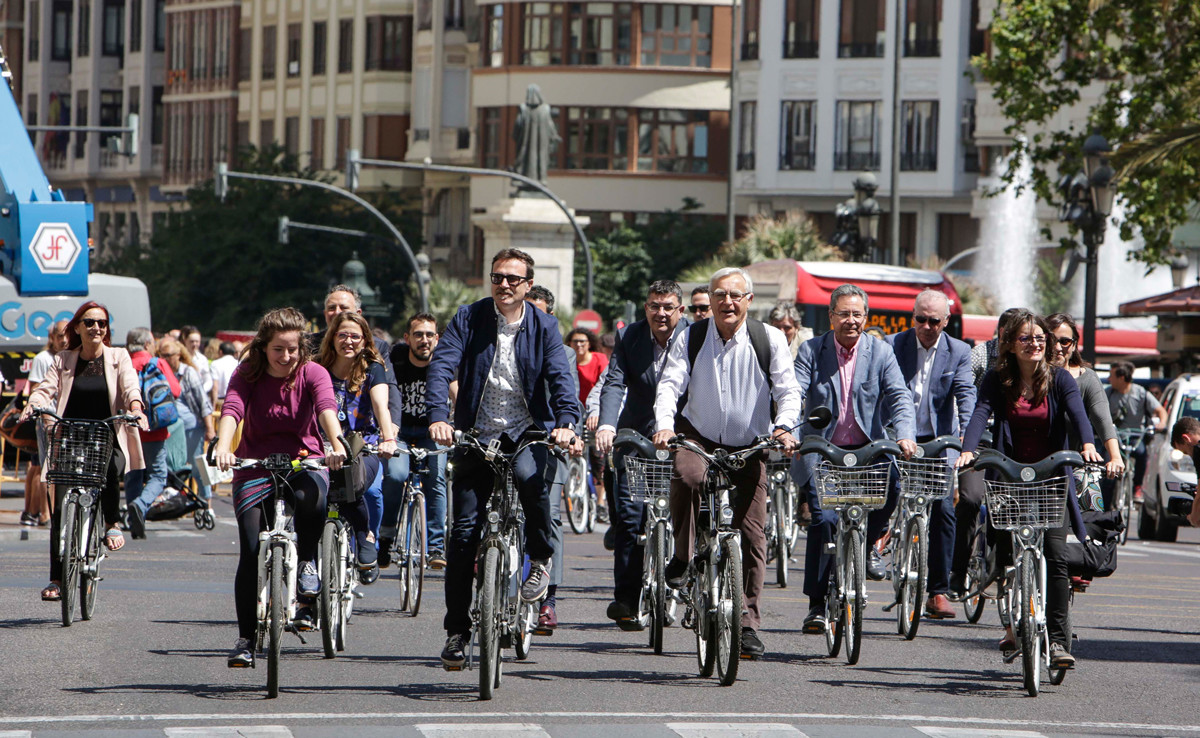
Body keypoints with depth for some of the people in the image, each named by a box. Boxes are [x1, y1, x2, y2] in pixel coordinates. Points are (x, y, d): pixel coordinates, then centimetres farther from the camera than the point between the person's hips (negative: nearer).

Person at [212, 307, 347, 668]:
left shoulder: (312, 374, -3)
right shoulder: (247, 376, -2)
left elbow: (326, 407, -22)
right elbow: (232, 409, -20)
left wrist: (336, 444, -43)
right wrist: (223, 447, -41)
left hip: (303, 463, -1)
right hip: (255, 468, 1)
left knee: (309, 496, -38)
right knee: (250, 550, -11)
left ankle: (308, 562, -11)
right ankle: (246, 638, 0)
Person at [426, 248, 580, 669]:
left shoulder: (544, 327, 1)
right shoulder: (469, 319, -1)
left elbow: (561, 378, -9)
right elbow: (442, 366, -12)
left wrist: (566, 421, -29)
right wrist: (438, 417, -30)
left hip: (526, 432, -1)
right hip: (477, 436, 1)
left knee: (529, 474, -36)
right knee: (465, 530, -3)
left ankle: (540, 558, -10)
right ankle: (457, 631, 6)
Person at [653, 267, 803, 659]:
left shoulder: (769, 339, -4)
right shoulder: (691, 338, -3)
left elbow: (788, 390, -8)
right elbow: (670, 384, -10)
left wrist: (784, 426, -27)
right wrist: (664, 425, -29)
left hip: (749, 448, 1)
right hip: (698, 438, -1)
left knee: (752, 533, -4)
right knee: (686, 474, -36)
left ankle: (747, 622, 8)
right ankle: (682, 558, -16)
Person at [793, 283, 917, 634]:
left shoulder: (880, 352, 6)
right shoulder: (811, 351, 2)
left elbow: (899, 396, -4)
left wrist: (905, 435, -22)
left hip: (866, 449, 1)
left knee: (892, 480, -28)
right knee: (824, 519, -15)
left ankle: (867, 543, 1)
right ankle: (817, 605, -4)